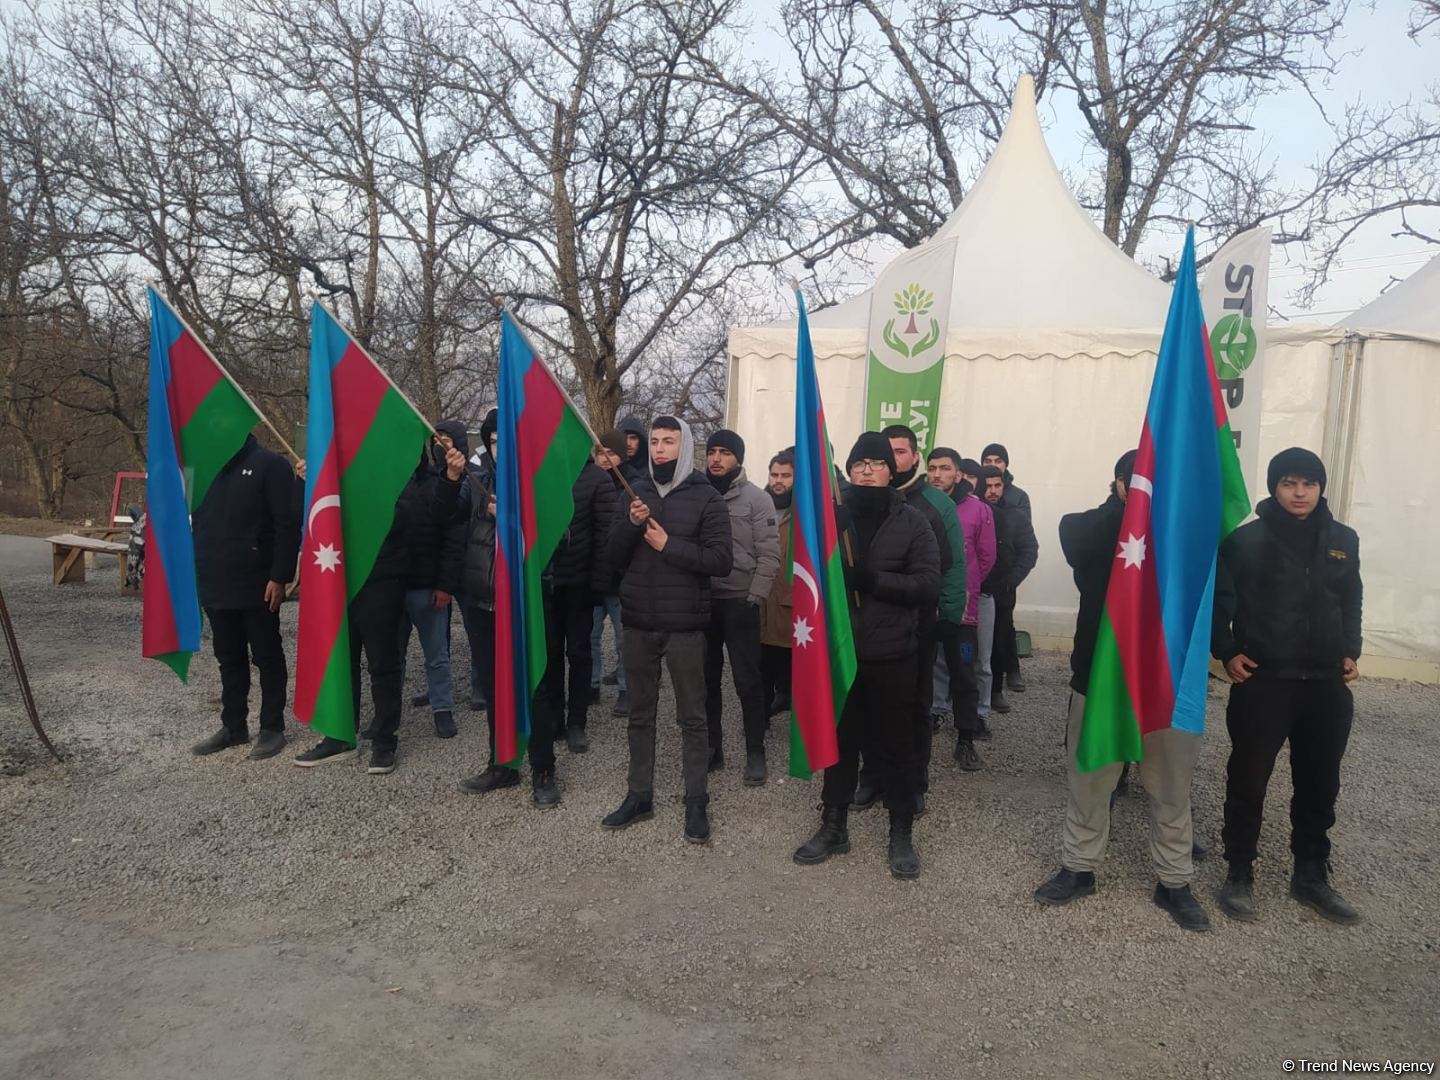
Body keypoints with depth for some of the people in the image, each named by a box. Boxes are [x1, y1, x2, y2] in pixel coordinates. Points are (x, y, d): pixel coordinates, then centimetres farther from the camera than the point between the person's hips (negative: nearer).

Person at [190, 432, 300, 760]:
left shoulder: (269, 465, -8)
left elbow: (288, 525, -13)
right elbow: (196, 524, 18)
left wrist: (279, 576, -18)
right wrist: (194, 573, 10)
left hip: (257, 586, -6)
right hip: (215, 585, 6)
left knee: (268, 657, 5)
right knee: (229, 659, 15)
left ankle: (272, 728, 15)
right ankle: (233, 726, 26)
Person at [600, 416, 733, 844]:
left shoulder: (705, 497, -5)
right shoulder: (636, 492, 8)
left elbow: (721, 560, -13)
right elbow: (613, 558, 5)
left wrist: (669, 545, -17)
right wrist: (630, 524, -13)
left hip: (684, 625, -4)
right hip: (639, 623, 4)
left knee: (692, 717, 5)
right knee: (640, 714, 14)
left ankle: (696, 802, 15)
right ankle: (639, 796, 26)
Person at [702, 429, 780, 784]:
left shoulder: (757, 498, -4)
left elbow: (769, 555, -7)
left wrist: (754, 598, -13)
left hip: (740, 602, -3)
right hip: (702, 602, 4)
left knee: (747, 681, 2)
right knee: (707, 678, 12)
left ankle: (755, 754, 14)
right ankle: (712, 748, 25)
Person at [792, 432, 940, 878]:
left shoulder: (912, 522, -1)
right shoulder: (834, 516, 5)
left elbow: (927, 586, -9)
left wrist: (871, 579, -21)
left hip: (892, 655, -2)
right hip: (839, 650, 2)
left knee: (896, 745, 9)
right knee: (839, 740, 14)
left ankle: (902, 834, 25)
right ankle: (833, 827, 30)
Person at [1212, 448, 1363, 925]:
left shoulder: (1343, 540, 6)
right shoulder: (1246, 540, -8)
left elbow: (1351, 604, 16)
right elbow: (1219, 599, -4)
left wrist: (1350, 653, 6)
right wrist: (1227, 653, -11)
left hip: (1326, 684, 4)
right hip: (1262, 681, -4)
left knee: (1320, 785, 13)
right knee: (1248, 781, 4)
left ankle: (1311, 876, 30)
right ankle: (1239, 875, 18)